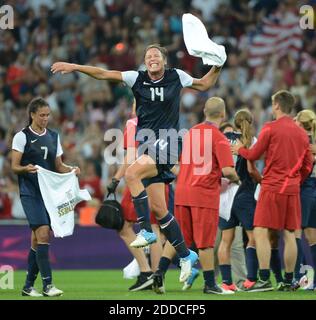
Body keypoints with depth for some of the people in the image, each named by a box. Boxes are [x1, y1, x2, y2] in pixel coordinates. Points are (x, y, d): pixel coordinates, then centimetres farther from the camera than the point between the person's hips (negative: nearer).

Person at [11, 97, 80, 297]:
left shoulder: (54, 136, 13)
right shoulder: (22, 136, -3)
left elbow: (58, 166, 17)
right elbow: (14, 167, -4)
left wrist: (71, 169, -2)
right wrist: (26, 169, -25)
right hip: (30, 192, -5)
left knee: (37, 239, 7)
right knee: (43, 233, -17)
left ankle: (28, 286, 14)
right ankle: (47, 284, -17)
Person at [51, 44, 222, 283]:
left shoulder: (176, 77, 2)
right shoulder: (137, 78, 5)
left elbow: (204, 85, 18)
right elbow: (104, 74, 4)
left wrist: (217, 67, 4)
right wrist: (74, 67, -2)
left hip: (167, 144, -4)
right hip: (147, 145, 4)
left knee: (132, 174, -28)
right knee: (158, 208, 3)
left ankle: (147, 231, -21)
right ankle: (186, 256, 15)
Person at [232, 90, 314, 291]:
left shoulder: (271, 128, -6)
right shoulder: (302, 133, 11)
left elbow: (254, 155, -1)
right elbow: (308, 166, 14)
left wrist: (240, 149, 18)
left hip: (272, 187, -5)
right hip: (293, 190, 5)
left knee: (261, 233, -4)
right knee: (289, 235, 7)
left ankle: (265, 280, -12)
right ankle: (288, 282, 7)